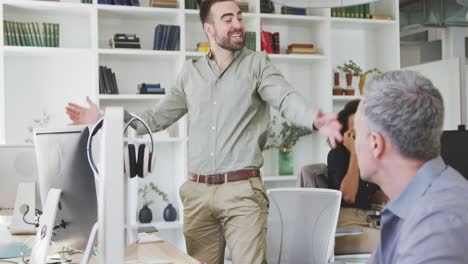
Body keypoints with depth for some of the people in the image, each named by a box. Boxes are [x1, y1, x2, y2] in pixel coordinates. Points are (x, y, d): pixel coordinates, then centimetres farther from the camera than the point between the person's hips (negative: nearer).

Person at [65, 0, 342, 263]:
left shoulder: (257, 64, 1)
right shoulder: (190, 73, 12)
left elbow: (287, 98, -15)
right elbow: (157, 118, 18)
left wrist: (315, 120, -37)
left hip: (243, 190, -3)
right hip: (198, 191, 4)